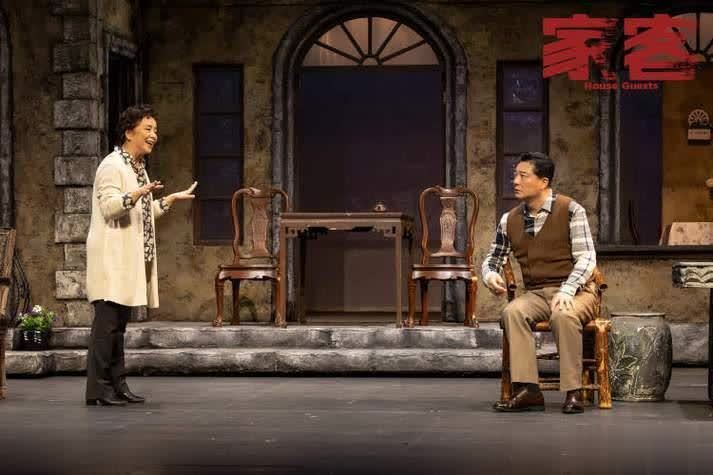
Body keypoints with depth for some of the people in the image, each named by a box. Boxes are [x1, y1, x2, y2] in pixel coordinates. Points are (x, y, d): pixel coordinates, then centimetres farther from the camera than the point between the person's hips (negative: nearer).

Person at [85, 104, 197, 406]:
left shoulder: (139, 167, 20)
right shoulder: (112, 166, -10)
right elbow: (109, 206, -22)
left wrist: (171, 199, 23)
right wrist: (138, 193, -34)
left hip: (131, 259, 9)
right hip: (111, 258, -9)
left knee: (119, 323, 10)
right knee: (107, 321, -10)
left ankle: (117, 385, 13)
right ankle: (97, 389, -10)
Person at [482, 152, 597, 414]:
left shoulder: (570, 210, -5)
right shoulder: (510, 220, 10)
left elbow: (586, 258, -10)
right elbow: (492, 259, 20)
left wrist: (566, 290, -26)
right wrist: (490, 275, -5)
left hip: (575, 292, -4)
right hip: (535, 294, 4)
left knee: (563, 315, -38)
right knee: (512, 312, -30)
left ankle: (573, 392, -30)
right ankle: (527, 390, -34)